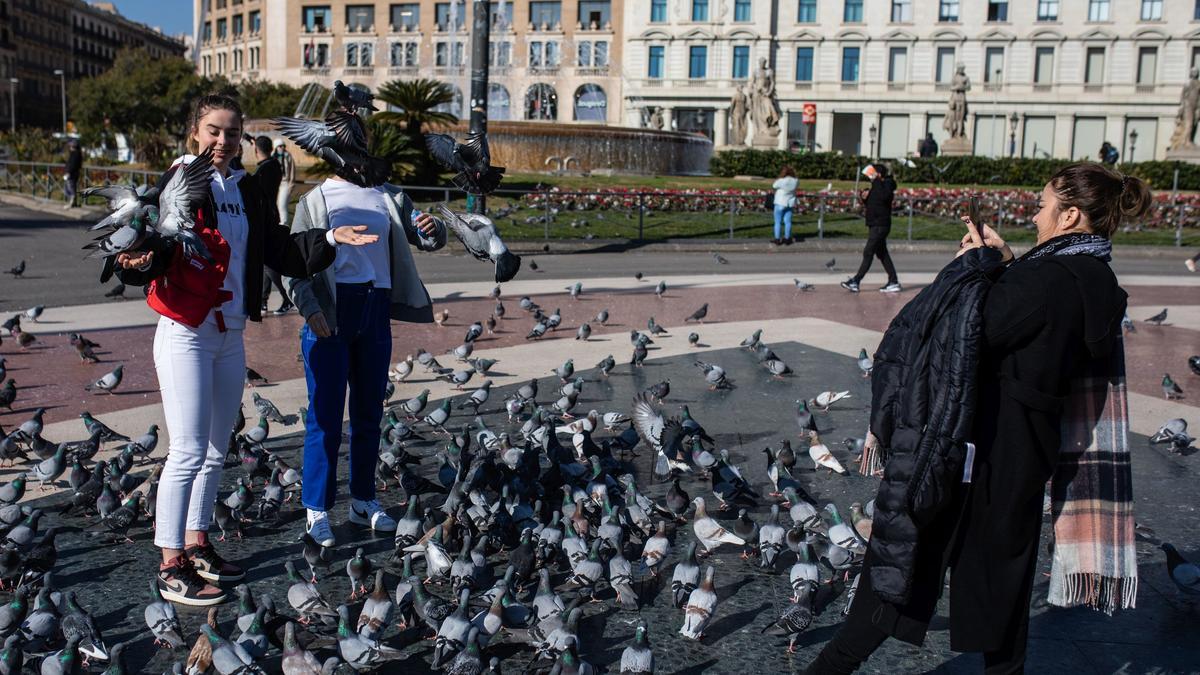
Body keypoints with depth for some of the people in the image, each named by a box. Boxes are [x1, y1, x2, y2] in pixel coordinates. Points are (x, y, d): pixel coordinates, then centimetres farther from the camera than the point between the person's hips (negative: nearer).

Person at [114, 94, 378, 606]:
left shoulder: (247, 191, 11)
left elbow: (281, 252, 13)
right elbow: (151, 247, -15)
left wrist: (330, 239, 3)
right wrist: (140, 262, -36)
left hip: (230, 336, 7)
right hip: (185, 333, -7)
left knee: (216, 450, 13)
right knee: (189, 450, -8)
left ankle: (197, 546, 27)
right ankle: (171, 568, 1)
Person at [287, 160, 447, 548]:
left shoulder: (389, 197, 14)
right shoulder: (315, 201, 4)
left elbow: (428, 240, 12)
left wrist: (432, 230, -13)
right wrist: (309, 308, -18)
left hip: (376, 311, 4)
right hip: (330, 312, -4)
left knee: (369, 412, 10)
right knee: (326, 414, -2)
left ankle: (363, 501, 23)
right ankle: (317, 510, 7)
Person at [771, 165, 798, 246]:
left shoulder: (781, 181, -21)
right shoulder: (795, 181, -6)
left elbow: (773, 185, -4)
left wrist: (779, 178, 2)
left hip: (780, 203, -4)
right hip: (790, 204, 5)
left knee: (778, 222, 4)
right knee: (788, 222, 10)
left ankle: (777, 239, 5)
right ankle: (787, 238, 14)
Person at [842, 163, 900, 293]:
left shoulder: (887, 184, -11)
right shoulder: (876, 186, 16)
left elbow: (884, 196, -33)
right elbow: (870, 204, 23)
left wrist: (877, 180, -26)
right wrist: (864, 197, 3)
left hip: (880, 225, -10)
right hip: (875, 225, 10)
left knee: (868, 253, -10)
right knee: (882, 254, 12)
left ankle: (855, 282, -10)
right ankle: (894, 282, 16)